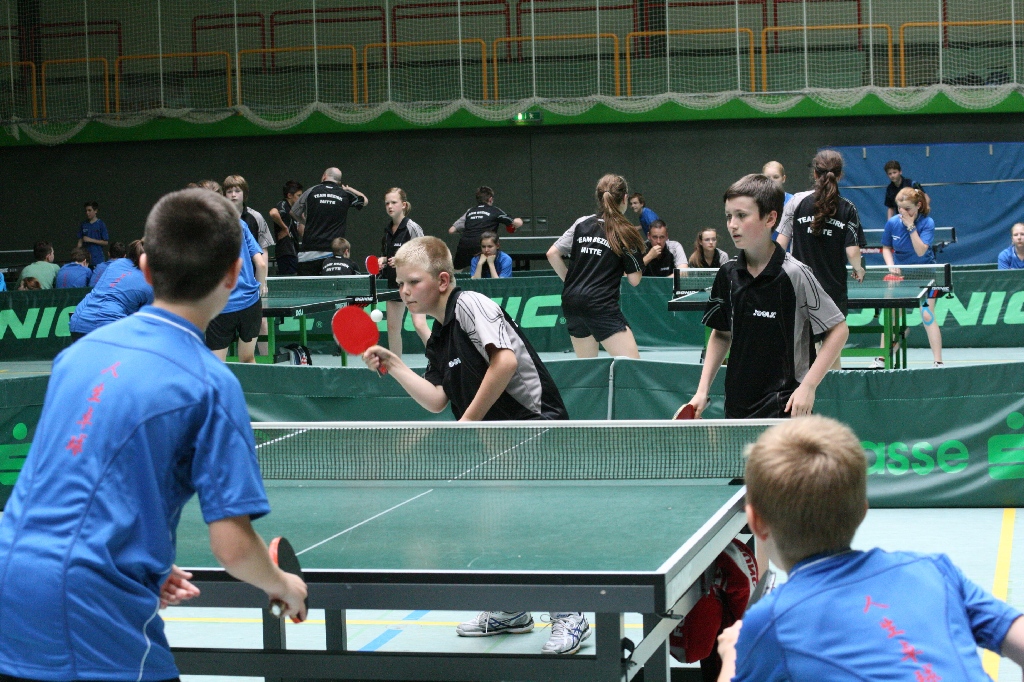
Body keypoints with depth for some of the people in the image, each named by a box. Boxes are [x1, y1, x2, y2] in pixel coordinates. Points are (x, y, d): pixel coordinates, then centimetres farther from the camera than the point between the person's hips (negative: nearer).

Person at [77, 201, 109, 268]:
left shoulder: (101, 224, -2)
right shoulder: (83, 224, 8)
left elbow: (105, 242, -4)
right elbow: (80, 241, 11)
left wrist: (91, 240, -11)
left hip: (97, 258, -3)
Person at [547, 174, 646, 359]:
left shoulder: (582, 224, 9)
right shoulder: (626, 233, -3)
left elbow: (552, 254, 6)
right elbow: (634, 280, -2)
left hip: (571, 302, 6)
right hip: (601, 304, -6)